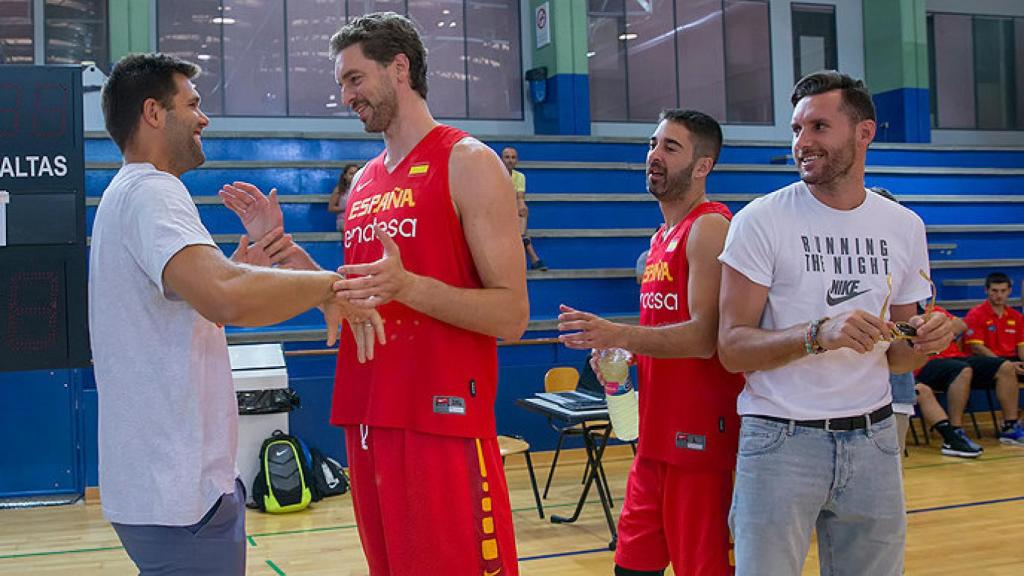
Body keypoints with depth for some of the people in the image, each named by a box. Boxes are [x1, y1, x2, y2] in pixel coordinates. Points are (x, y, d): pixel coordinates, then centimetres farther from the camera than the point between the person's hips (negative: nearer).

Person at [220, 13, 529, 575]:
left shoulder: (469, 163, -7)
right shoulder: (363, 181, 15)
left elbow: (511, 315, -13)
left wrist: (408, 286, -26)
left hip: (443, 423, -7)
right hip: (367, 420, 8)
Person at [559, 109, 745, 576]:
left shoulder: (709, 228, -13)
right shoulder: (662, 237, 16)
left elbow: (704, 337, -22)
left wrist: (619, 335, -31)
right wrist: (618, 352, 6)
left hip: (698, 433, -9)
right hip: (657, 432, 9)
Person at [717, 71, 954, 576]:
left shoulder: (904, 227, 7)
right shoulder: (760, 220, -8)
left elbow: (894, 357, 14)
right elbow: (732, 349, -12)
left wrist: (922, 343, -8)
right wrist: (818, 334, -27)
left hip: (873, 437, 4)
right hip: (781, 438, -4)